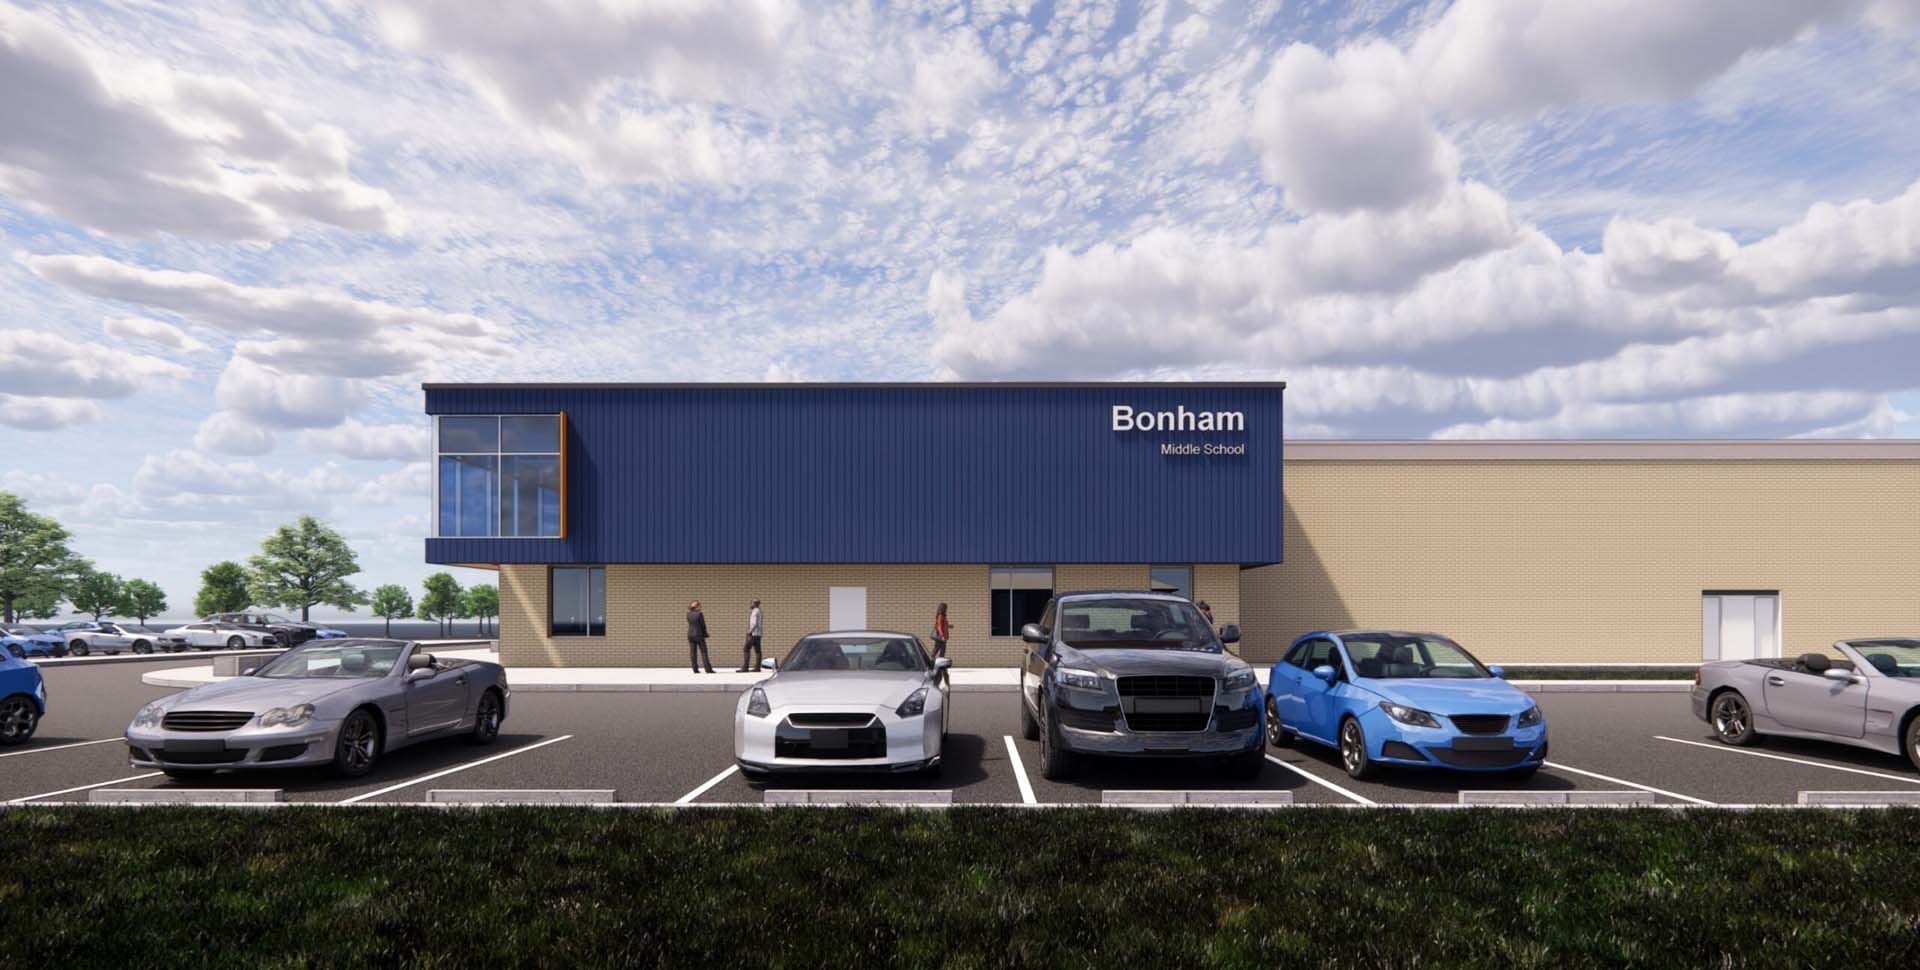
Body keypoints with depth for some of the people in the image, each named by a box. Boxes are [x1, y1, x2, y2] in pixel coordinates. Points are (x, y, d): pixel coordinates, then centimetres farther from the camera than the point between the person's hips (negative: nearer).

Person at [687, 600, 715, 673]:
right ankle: (708, 669, -6)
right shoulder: (699, 614, -12)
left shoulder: (688, 614, 3)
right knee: (703, 652, -3)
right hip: (699, 635, -5)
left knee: (693, 652, 7)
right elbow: (703, 625, -9)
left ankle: (695, 669, 6)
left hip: (690, 635, 5)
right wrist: (705, 634, 4)